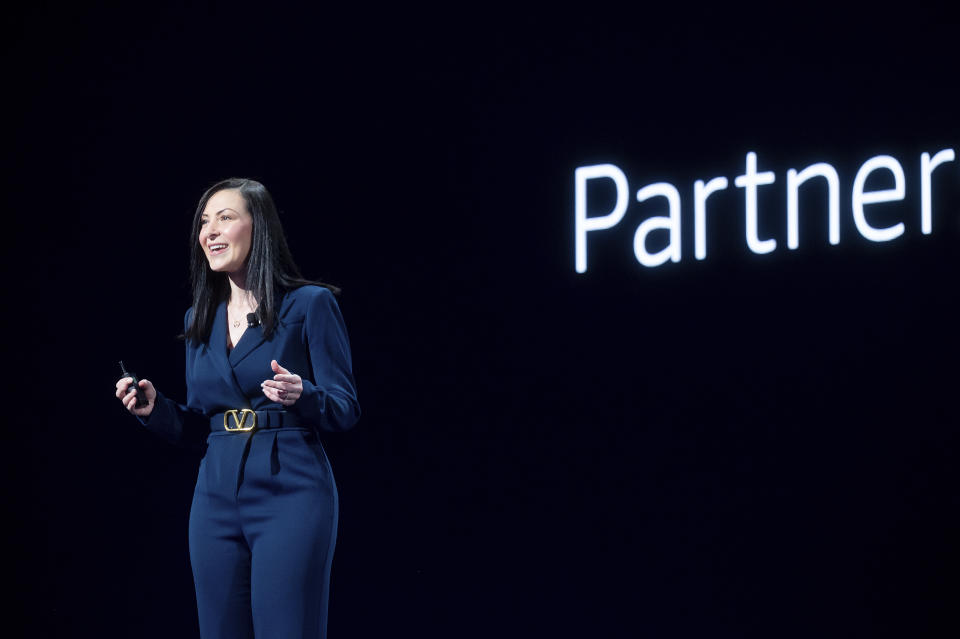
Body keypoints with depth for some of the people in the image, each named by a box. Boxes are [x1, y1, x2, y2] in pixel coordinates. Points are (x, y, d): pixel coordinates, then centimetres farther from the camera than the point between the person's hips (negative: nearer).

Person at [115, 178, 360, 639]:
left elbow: (345, 410, -4)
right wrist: (153, 407, -2)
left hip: (290, 495, -6)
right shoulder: (200, 320, 14)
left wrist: (301, 395, -25)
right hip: (218, 495, 6)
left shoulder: (309, 304, -3)